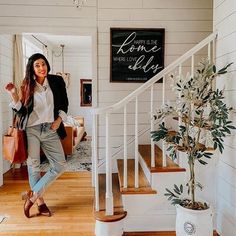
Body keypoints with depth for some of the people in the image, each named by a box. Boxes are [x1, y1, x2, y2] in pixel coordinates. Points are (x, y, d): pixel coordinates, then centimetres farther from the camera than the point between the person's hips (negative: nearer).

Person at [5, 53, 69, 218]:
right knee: (33, 166, 5)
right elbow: (21, 110, 2)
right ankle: (40, 201, 20)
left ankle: (33, 195, 11)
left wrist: (59, 120, -4)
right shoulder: (27, 85, 2)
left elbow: (64, 104, 9)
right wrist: (14, 94, -11)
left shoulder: (57, 81, 2)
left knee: (60, 165, -2)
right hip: (31, 129, -1)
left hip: (50, 130, 1)